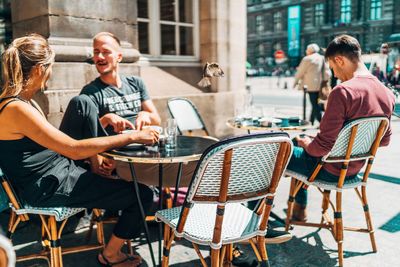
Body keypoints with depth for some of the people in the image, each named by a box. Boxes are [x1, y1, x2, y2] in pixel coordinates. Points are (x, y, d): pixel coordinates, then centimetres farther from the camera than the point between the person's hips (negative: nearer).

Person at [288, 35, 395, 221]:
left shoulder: (342, 92, -28)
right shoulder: (387, 94, -3)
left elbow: (323, 146, -26)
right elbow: (384, 140, 9)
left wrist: (306, 144, -6)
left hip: (330, 171, -8)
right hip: (354, 170, 8)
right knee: (298, 142, 29)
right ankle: (299, 208, 37)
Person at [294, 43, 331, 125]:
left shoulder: (307, 59, -7)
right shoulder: (323, 59, 14)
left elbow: (300, 72, -2)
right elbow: (327, 72, 11)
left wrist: (296, 82, 10)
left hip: (312, 86, -7)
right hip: (321, 85, 7)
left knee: (315, 104, -5)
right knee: (315, 104, 12)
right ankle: (311, 122, 19)